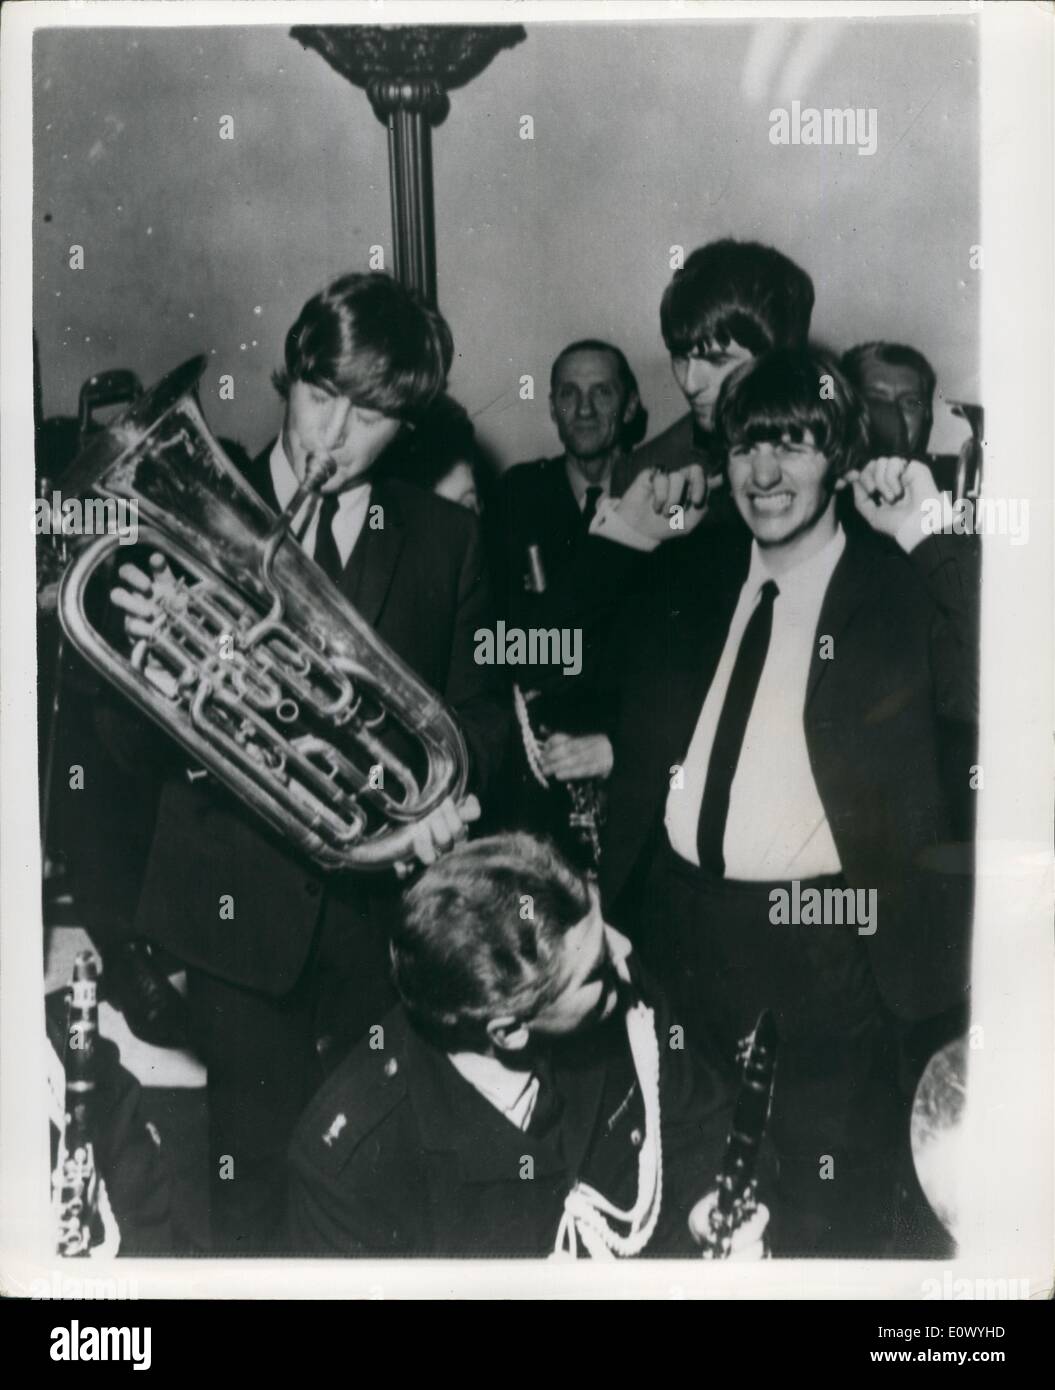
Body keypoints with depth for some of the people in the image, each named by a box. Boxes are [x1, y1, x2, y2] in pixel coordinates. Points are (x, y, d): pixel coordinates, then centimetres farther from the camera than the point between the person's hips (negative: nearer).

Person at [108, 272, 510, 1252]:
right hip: (243, 911, -1)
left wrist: (442, 793, -16)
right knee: (255, 1181, 3)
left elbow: (477, 712, 5)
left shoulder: (445, 540, 6)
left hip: (387, 910, 2)